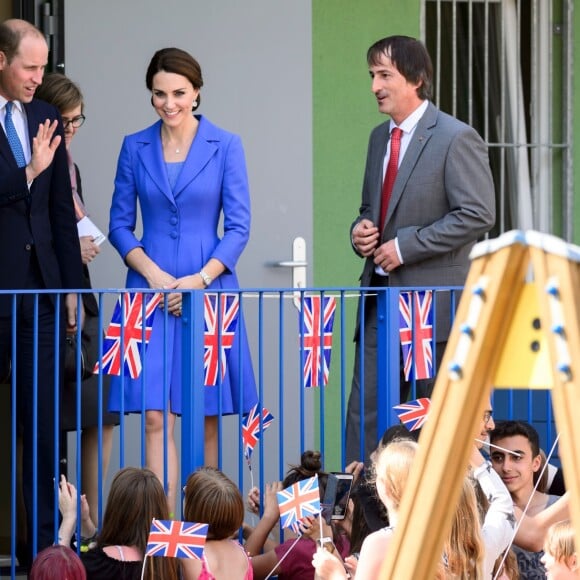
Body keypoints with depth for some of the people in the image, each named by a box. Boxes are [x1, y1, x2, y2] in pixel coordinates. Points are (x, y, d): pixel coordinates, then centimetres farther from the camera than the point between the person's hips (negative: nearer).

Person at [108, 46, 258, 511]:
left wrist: (199, 279, -13)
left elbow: (238, 226, 0)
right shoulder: (135, 147, 7)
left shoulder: (225, 146, 2)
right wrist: (154, 275, -8)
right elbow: (120, 224, 8)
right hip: (151, 289, 1)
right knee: (158, 416, -7)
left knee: (204, 416, 3)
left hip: (208, 288, -1)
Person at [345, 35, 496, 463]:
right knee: (365, 411, 3)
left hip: (433, 301, -7)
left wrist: (405, 246, -18)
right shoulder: (380, 137, 14)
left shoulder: (457, 139, -10)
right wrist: (361, 230, 1)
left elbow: (478, 215, -17)